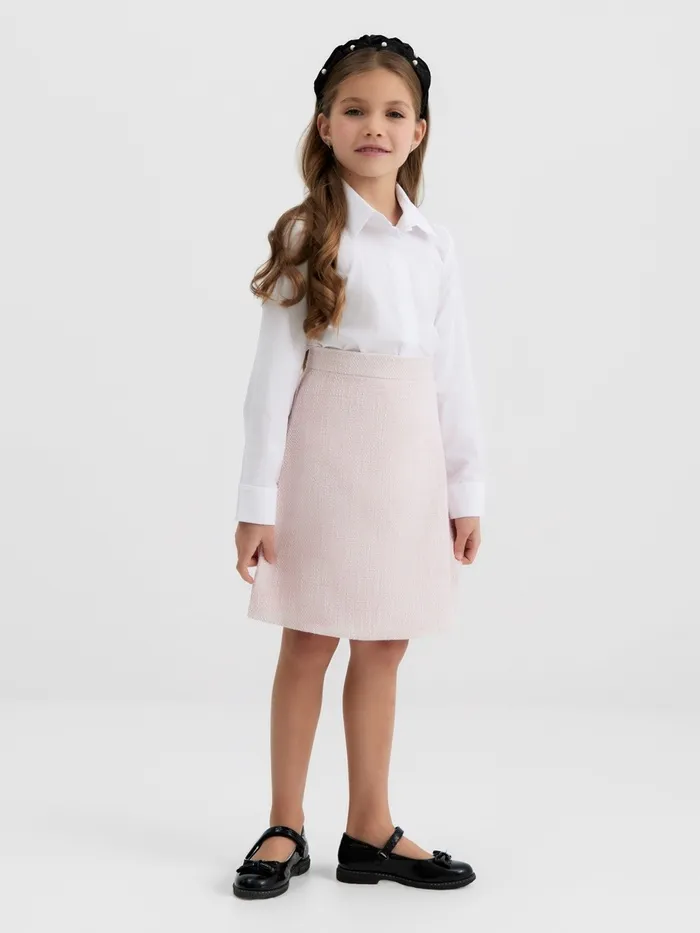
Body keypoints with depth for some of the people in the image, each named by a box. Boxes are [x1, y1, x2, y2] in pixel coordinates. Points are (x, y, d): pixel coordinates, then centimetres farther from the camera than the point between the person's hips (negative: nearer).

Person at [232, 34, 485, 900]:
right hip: (326, 453, -3)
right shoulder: (306, 235, -3)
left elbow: (454, 371, 9)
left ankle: (370, 830, 22)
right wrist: (258, 499, -10)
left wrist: (466, 489, 7)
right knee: (309, 644, 5)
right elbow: (274, 368, -6)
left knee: (384, 647, 10)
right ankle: (286, 829, 19)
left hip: (410, 460, 3)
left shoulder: (435, 244, 7)